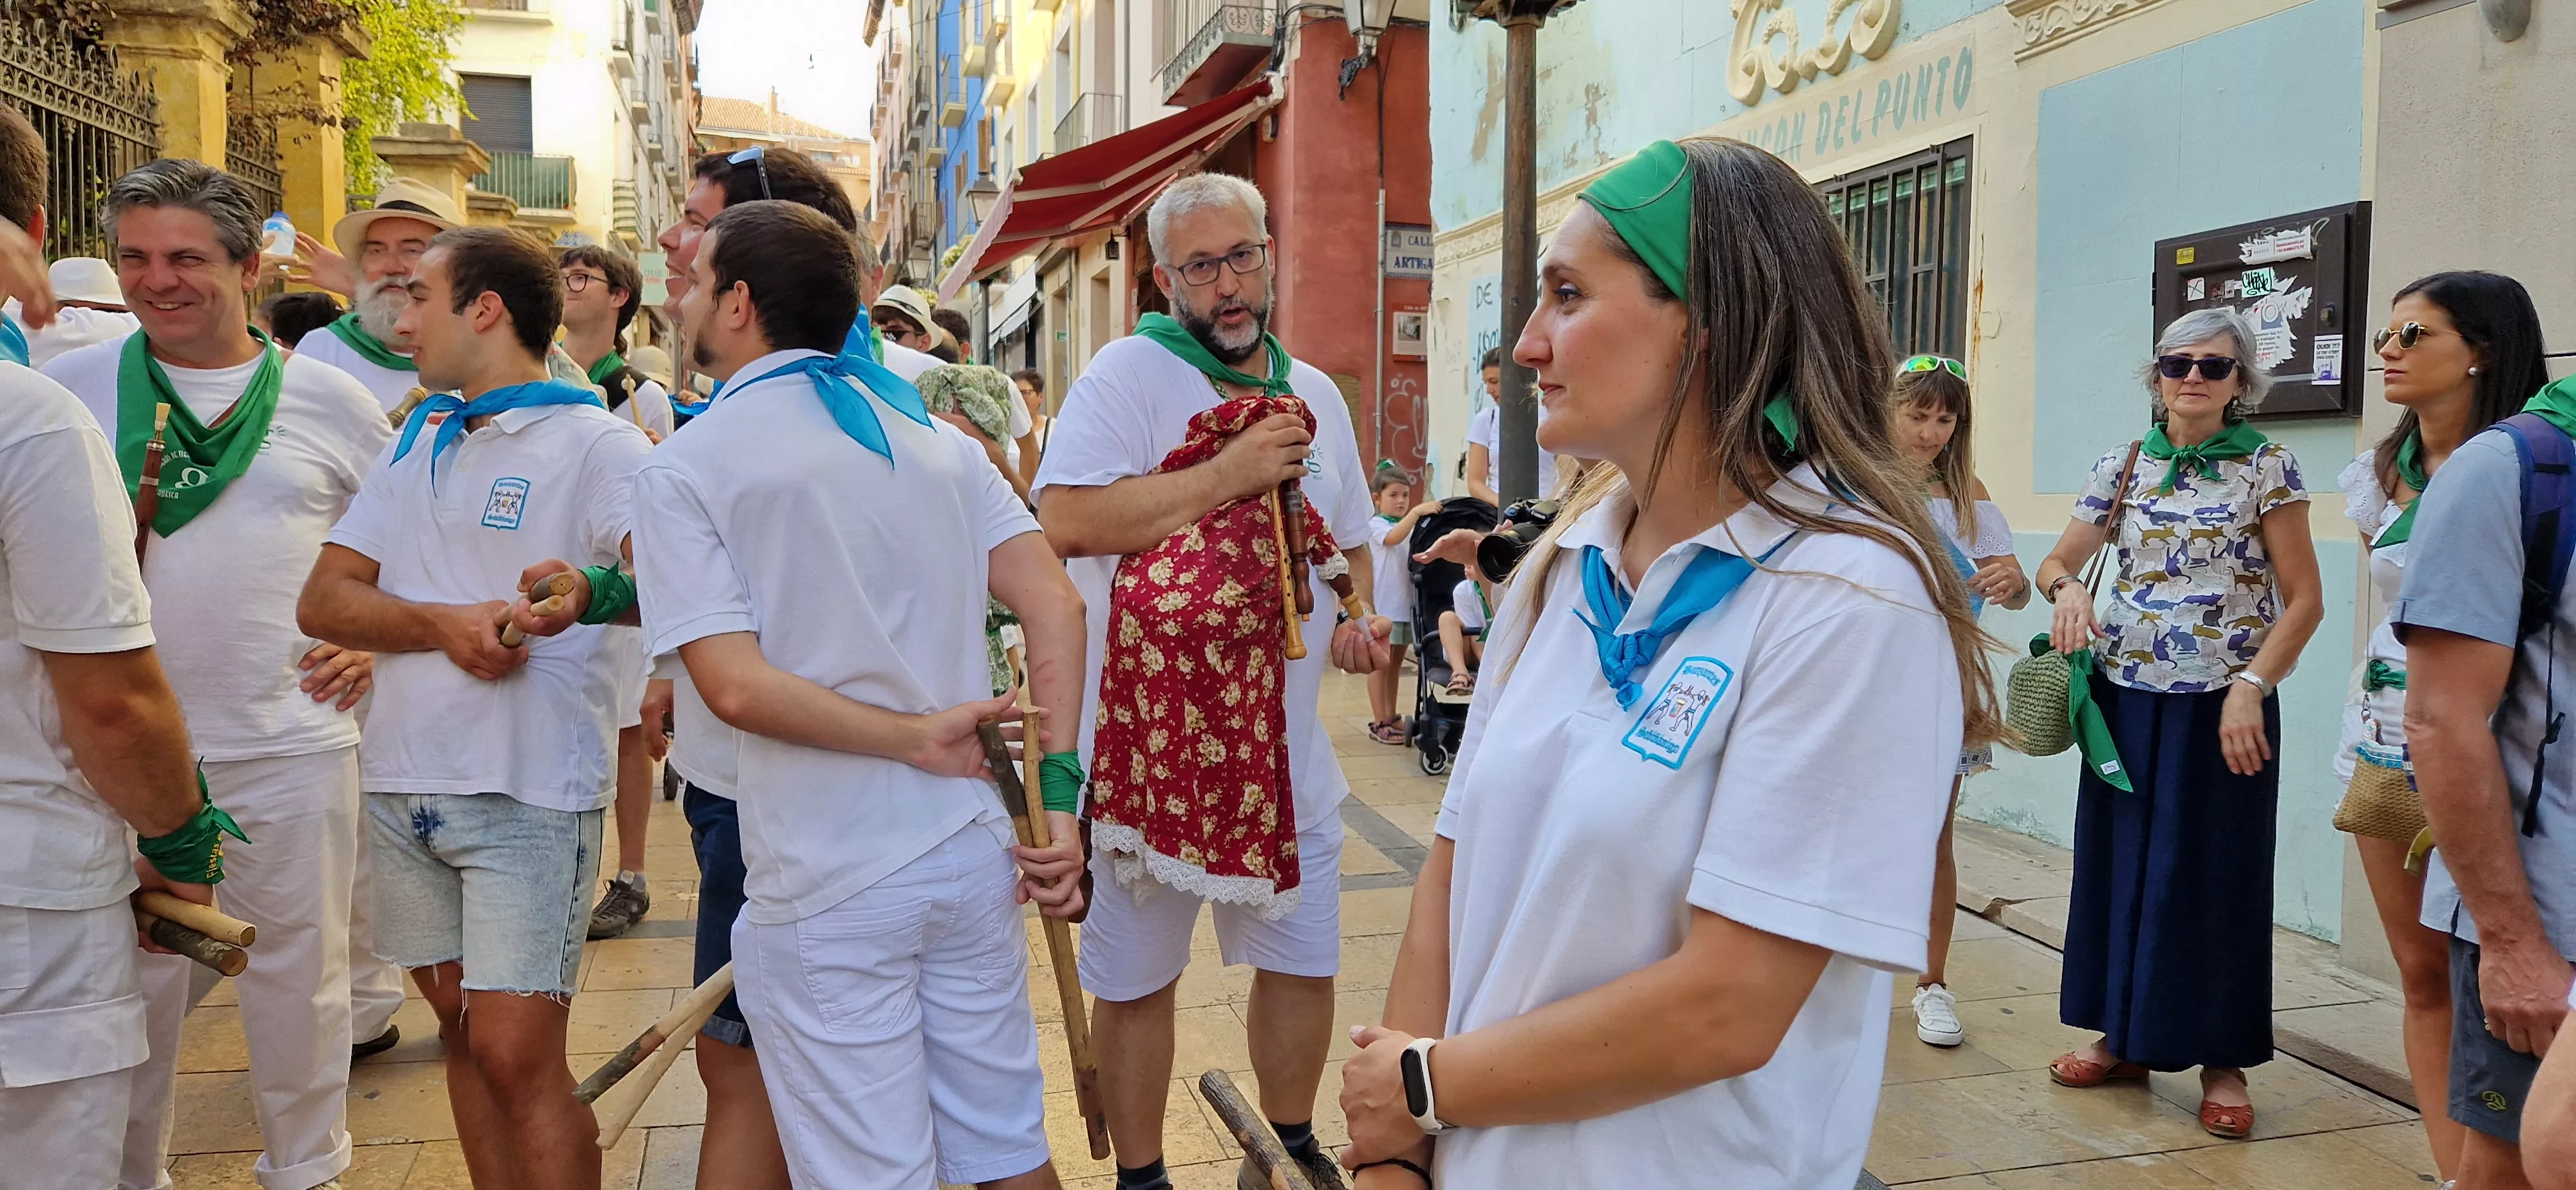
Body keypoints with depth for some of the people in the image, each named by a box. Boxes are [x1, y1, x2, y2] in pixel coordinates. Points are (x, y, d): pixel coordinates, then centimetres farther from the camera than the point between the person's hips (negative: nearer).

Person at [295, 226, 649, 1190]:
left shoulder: (597, 443, -5)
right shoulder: (417, 442, 16)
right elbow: (322, 602, 7)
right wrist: (443, 623, -11)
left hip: (529, 792, -6)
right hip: (404, 780, 7)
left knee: (516, 1055, -8)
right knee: (461, 1029, 14)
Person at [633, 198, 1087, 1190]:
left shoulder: (684, 468, -5)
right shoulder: (931, 432, 9)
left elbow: (735, 685, -17)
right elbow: (1055, 606, 0)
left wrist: (915, 736, -10)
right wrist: (1058, 799, -2)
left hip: (829, 885, -5)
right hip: (971, 849, 5)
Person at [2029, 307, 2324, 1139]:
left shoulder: (2267, 468, -3)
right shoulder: (2123, 467, 6)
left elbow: (2303, 601, -5)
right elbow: (2057, 561, 11)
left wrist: (2250, 687, -16)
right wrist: (2067, 587, -13)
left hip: (2224, 704, -3)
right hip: (2126, 696, 3)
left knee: (2216, 874, 2)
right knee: (2119, 861, 8)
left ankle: (2223, 1062, 15)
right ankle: (2124, 1036, 22)